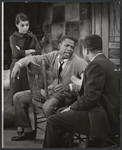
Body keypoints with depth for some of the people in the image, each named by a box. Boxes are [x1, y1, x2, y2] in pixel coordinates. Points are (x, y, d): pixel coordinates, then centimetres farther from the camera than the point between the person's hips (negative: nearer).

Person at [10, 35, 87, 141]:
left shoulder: (78, 63, -17)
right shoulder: (53, 56, 1)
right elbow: (35, 59, 0)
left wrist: (70, 86, -39)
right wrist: (19, 64, -18)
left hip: (67, 95, -7)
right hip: (51, 90, 7)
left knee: (48, 106, -39)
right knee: (18, 97, 5)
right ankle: (28, 131, 15)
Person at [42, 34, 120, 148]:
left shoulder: (96, 64, -16)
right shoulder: (109, 63, 12)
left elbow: (90, 98, -22)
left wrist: (71, 108, -8)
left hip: (99, 119, -10)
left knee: (53, 121, -10)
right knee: (61, 112, 21)